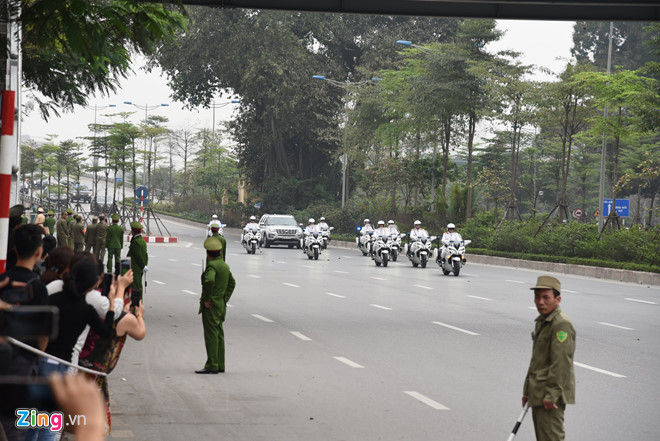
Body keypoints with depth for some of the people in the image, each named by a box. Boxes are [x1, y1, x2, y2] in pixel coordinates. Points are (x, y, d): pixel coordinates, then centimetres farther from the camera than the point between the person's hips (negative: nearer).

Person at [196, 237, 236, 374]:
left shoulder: (212, 266, -16)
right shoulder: (224, 265, 12)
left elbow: (209, 281, -34)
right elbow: (232, 283, 23)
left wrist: (205, 299, -23)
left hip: (210, 306, -9)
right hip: (221, 305, 9)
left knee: (211, 335, -6)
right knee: (219, 334, 13)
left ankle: (212, 366, -6)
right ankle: (220, 365, 17)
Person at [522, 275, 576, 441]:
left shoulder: (561, 324, -18)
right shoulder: (542, 321, 15)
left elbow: (561, 363, -22)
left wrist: (551, 395, -23)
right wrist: (528, 390, 22)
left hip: (551, 395, -10)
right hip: (538, 394, 10)